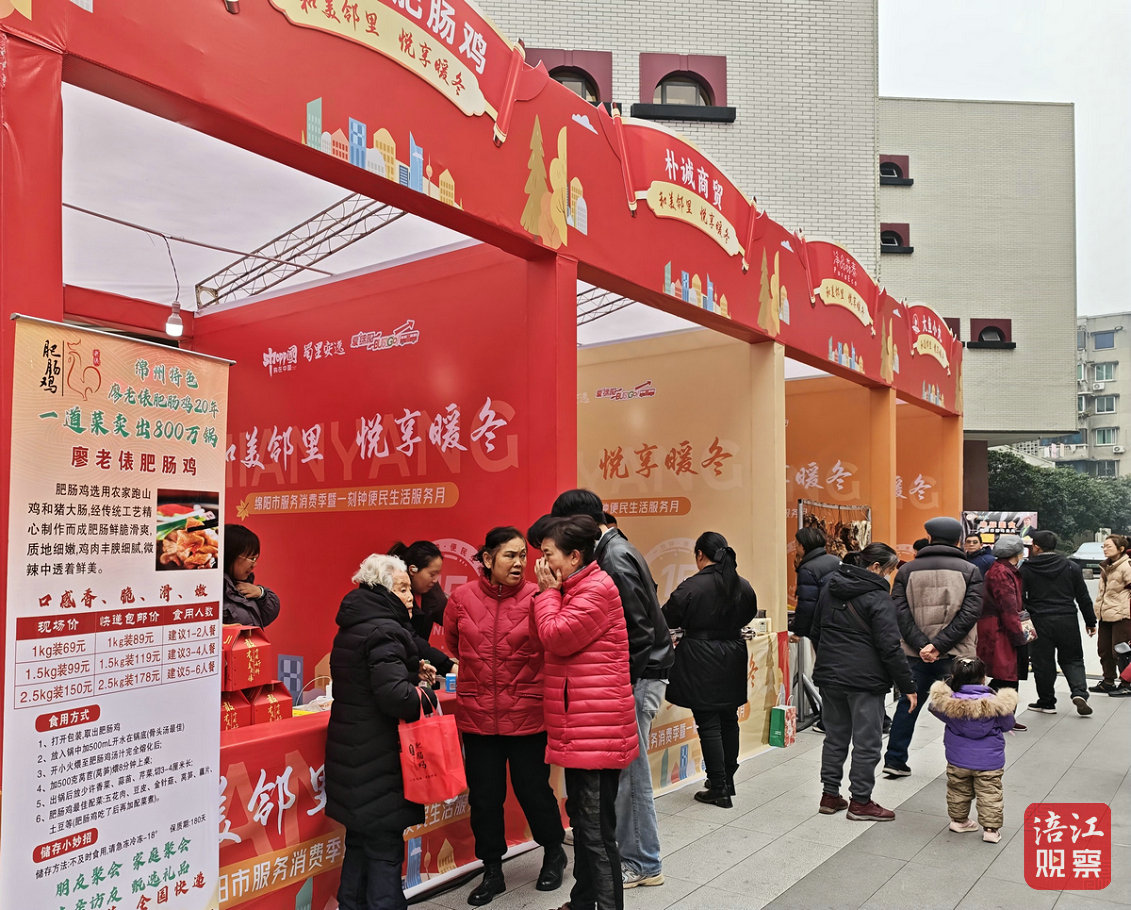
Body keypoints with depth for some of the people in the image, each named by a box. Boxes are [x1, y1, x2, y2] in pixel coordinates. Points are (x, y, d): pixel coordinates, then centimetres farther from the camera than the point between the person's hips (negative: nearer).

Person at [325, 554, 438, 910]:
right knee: (385, 849, -1)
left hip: (352, 755, 10)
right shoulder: (383, 631, -19)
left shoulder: (351, 628, 11)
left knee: (360, 842, 20)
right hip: (378, 761, -10)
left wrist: (412, 671, 9)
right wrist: (426, 696, -10)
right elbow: (394, 695, -28)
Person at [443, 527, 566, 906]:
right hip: (477, 715, 2)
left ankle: (554, 854, 39)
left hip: (527, 715, -2)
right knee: (484, 796, 11)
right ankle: (492, 871, 32)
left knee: (532, 789, 11)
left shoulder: (536, 597, -9)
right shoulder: (462, 598, -4)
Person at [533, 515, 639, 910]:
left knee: (595, 827, -4)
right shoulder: (575, 588, 17)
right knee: (583, 818, 20)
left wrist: (548, 591, -7)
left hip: (596, 726, -10)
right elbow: (554, 640, 13)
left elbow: (556, 637, -18)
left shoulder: (596, 589, -14)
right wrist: (551, 592, 3)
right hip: (579, 725, 10)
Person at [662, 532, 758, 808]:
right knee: (729, 720, 17)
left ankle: (719, 790, 8)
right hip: (733, 662, 6)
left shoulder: (691, 586, -17)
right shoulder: (743, 586, 1)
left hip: (701, 664, -6)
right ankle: (728, 780, 30)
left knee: (709, 725, 2)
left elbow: (668, 619, -9)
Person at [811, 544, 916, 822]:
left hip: (829, 676, 7)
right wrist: (908, 686, -10)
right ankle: (860, 802, 12)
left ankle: (830, 796, 22)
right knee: (866, 742, 5)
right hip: (865, 681, -7)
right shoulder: (878, 597, -14)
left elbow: (817, 625, 19)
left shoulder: (831, 588, 9)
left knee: (835, 737, 16)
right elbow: (889, 647, -16)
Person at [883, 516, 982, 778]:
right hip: (955, 657, -2)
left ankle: (894, 760, 20)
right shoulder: (969, 571, -1)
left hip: (916, 655, 2)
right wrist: (939, 645, -15)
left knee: (908, 704, 15)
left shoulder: (907, 571, 4)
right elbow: (969, 614, -12)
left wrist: (921, 645, -11)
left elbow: (900, 612, -6)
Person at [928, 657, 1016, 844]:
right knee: (990, 794, 11)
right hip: (988, 762, -2)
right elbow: (1007, 725, -2)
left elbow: (933, 707, 7)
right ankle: (991, 828, 15)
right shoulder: (995, 703, -17)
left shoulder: (947, 702, -14)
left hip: (957, 760, 2)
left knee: (958, 791, 20)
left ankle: (958, 820, 34)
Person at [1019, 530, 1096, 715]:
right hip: (1068, 621, 2)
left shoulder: (1025, 569, -4)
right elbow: (1083, 597, 8)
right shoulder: (1071, 567, 4)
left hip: (1039, 623, -2)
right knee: (1072, 659, 16)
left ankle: (1046, 702, 14)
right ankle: (1079, 692, -4)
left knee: (1043, 663, 7)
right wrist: (1091, 622, 15)